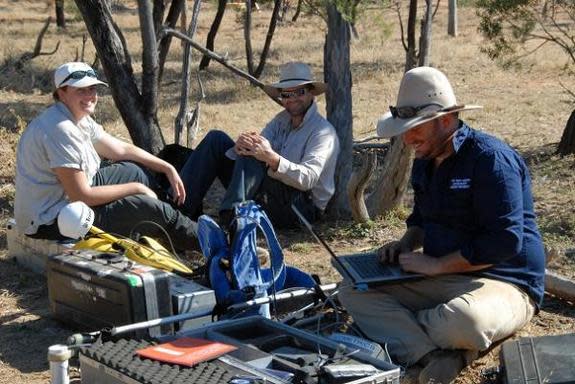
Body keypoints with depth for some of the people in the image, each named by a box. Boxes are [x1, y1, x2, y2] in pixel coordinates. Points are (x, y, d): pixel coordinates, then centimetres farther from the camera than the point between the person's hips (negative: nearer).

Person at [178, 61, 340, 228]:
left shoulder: (323, 131, -9)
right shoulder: (281, 120, 14)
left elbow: (308, 179, -24)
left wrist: (271, 158, -38)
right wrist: (240, 147, -25)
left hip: (303, 207, -7)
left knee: (250, 157, -31)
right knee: (216, 139, 1)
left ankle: (229, 219, -36)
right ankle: (182, 204, -7)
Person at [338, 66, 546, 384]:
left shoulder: (491, 158, -18)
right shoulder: (425, 161, 9)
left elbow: (505, 242, -25)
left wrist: (435, 265, -18)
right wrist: (406, 244, 4)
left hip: (503, 283, -8)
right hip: (440, 278, 8)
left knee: (463, 320, -42)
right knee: (354, 291, -6)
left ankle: (398, 323, -7)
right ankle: (434, 356, -25)